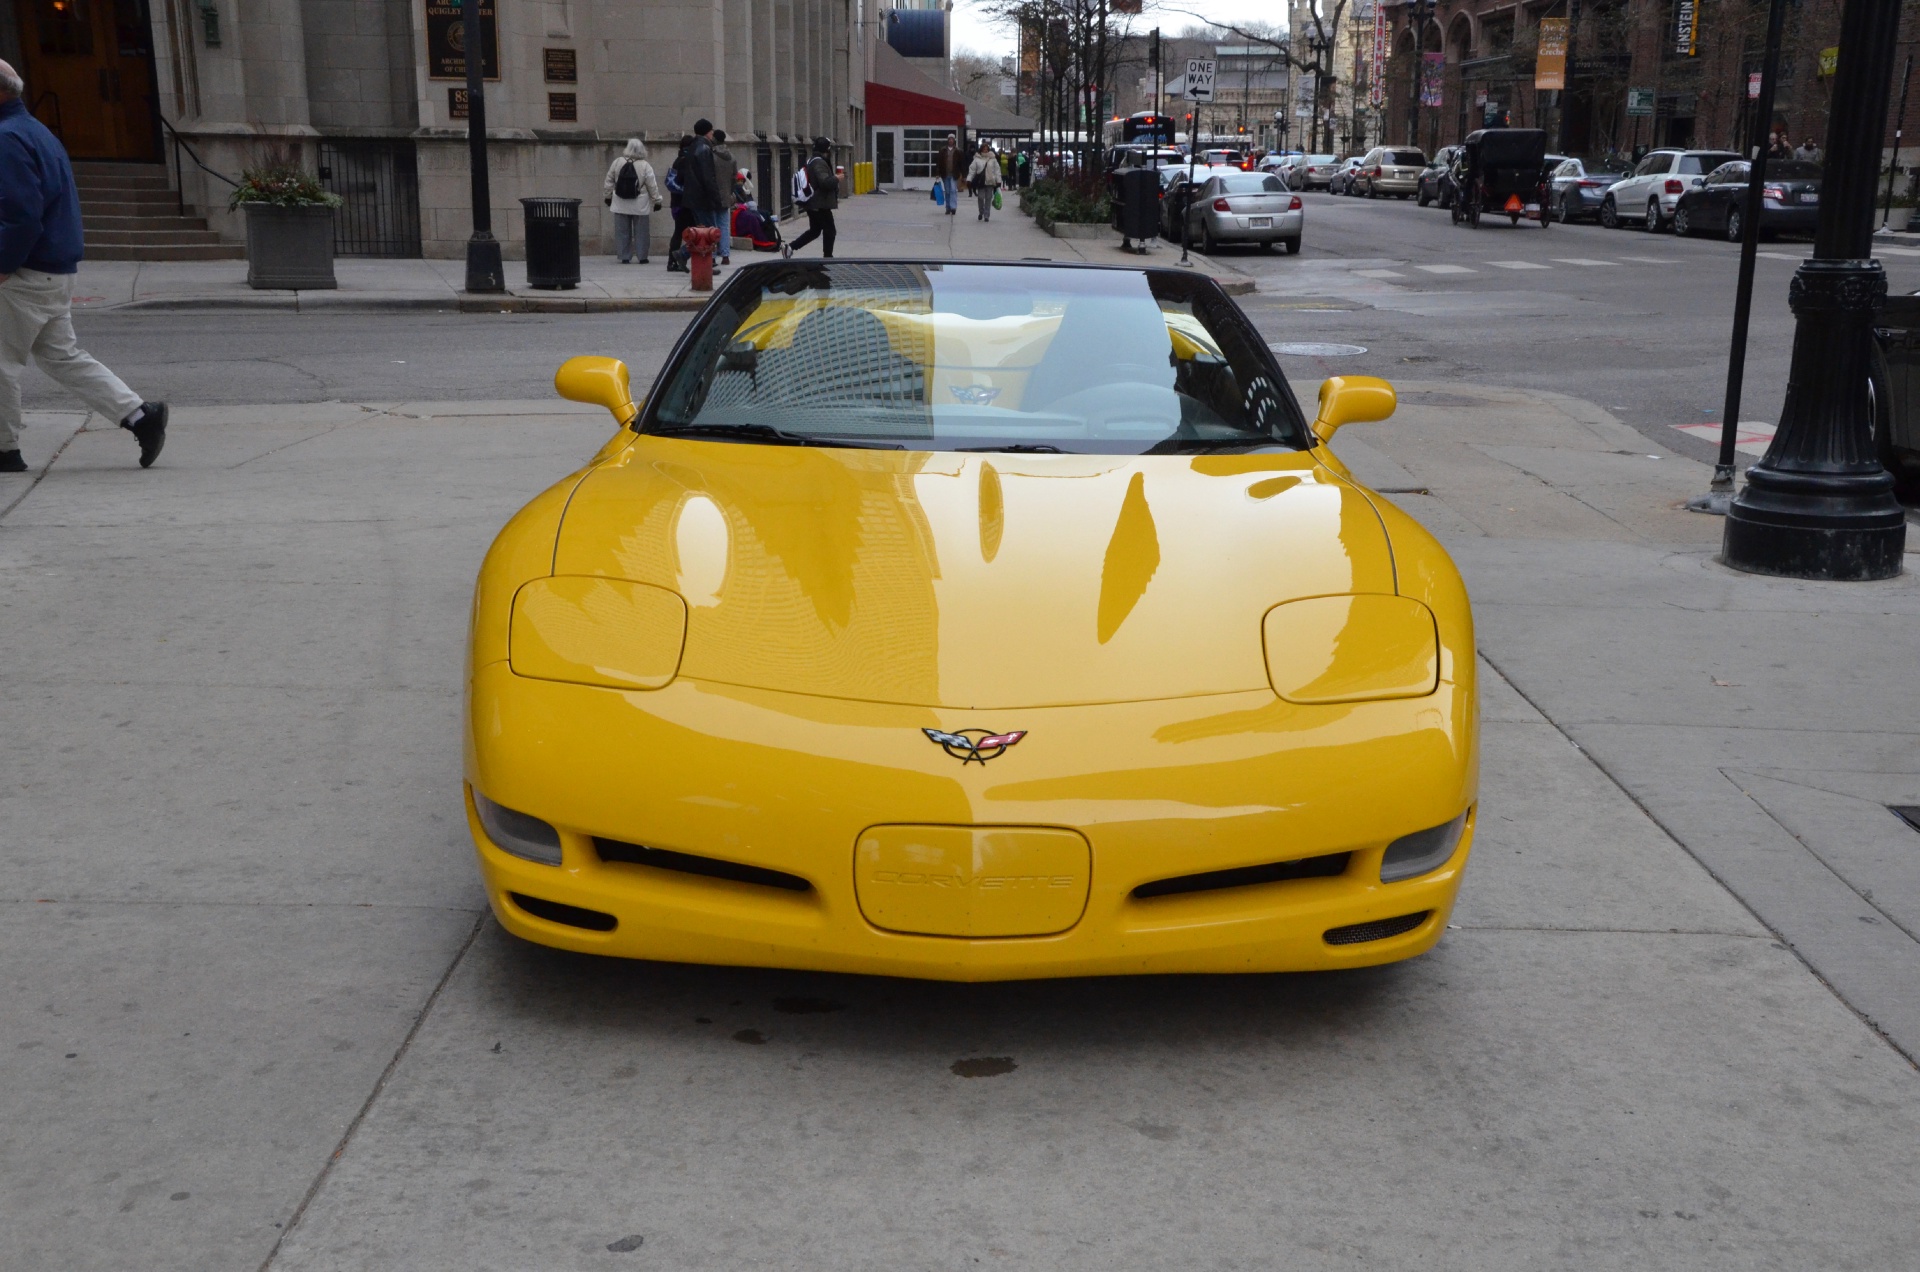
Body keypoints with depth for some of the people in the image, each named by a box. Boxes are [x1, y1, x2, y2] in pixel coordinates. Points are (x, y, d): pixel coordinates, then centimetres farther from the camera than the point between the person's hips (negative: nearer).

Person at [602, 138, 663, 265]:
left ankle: (624, 257, 9)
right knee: (641, 232, 7)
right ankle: (642, 257, 9)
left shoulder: (617, 162, -3)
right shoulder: (645, 166, -10)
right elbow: (653, 186, -7)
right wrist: (657, 201, 5)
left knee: (622, 231, 8)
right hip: (640, 206, -2)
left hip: (621, 205, 2)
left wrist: (607, 196, 17)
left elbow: (609, 182, 4)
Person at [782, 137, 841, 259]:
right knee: (829, 230, 1)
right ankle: (827, 257, 7)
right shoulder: (820, 163, -18)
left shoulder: (812, 162, 16)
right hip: (820, 204, -10)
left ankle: (789, 247, 8)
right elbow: (825, 181, -30)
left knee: (814, 230, 16)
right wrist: (836, 179, -11)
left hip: (812, 203, 10)